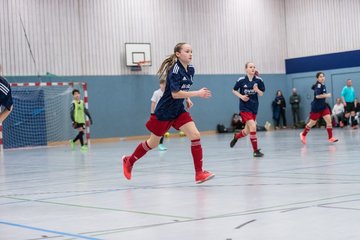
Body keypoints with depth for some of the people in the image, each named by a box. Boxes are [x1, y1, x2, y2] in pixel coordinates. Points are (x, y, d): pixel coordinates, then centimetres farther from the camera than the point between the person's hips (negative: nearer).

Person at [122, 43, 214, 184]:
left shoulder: (190, 69, 2)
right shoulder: (175, 69, -21)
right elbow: (175, 93, -28)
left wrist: (187, 99, 6)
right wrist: (197, 94, -29)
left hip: (179, 110, 6)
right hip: (164, 112, -6)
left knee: (195, 135, -13)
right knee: (153, 143, 9)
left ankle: (199, 173, -11)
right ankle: (129, 161, 34)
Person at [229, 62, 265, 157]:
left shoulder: (258, 80, -3)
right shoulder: (241, 80, -8)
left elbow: (261, 94, 4)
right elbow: (234, 90, 6)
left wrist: (257, 90, -18)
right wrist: (241, 96, -12)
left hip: (254, 107, 4)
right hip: (244, 107, -4)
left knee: (247, 131, 9)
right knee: (253, 126, -19)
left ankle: (236, 136, 44)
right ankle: (256, 151, -10)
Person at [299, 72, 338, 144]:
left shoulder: (323, 85, 7)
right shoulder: (318, 85, -19)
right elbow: (317, 96, -30)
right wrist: (326, 95, -32)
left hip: (323, 106, 8)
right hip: (316, 107, -7)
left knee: (329, 121, -7)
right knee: (312, 123, 7)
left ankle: (331, 138, -6)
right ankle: (303, 134, 28)